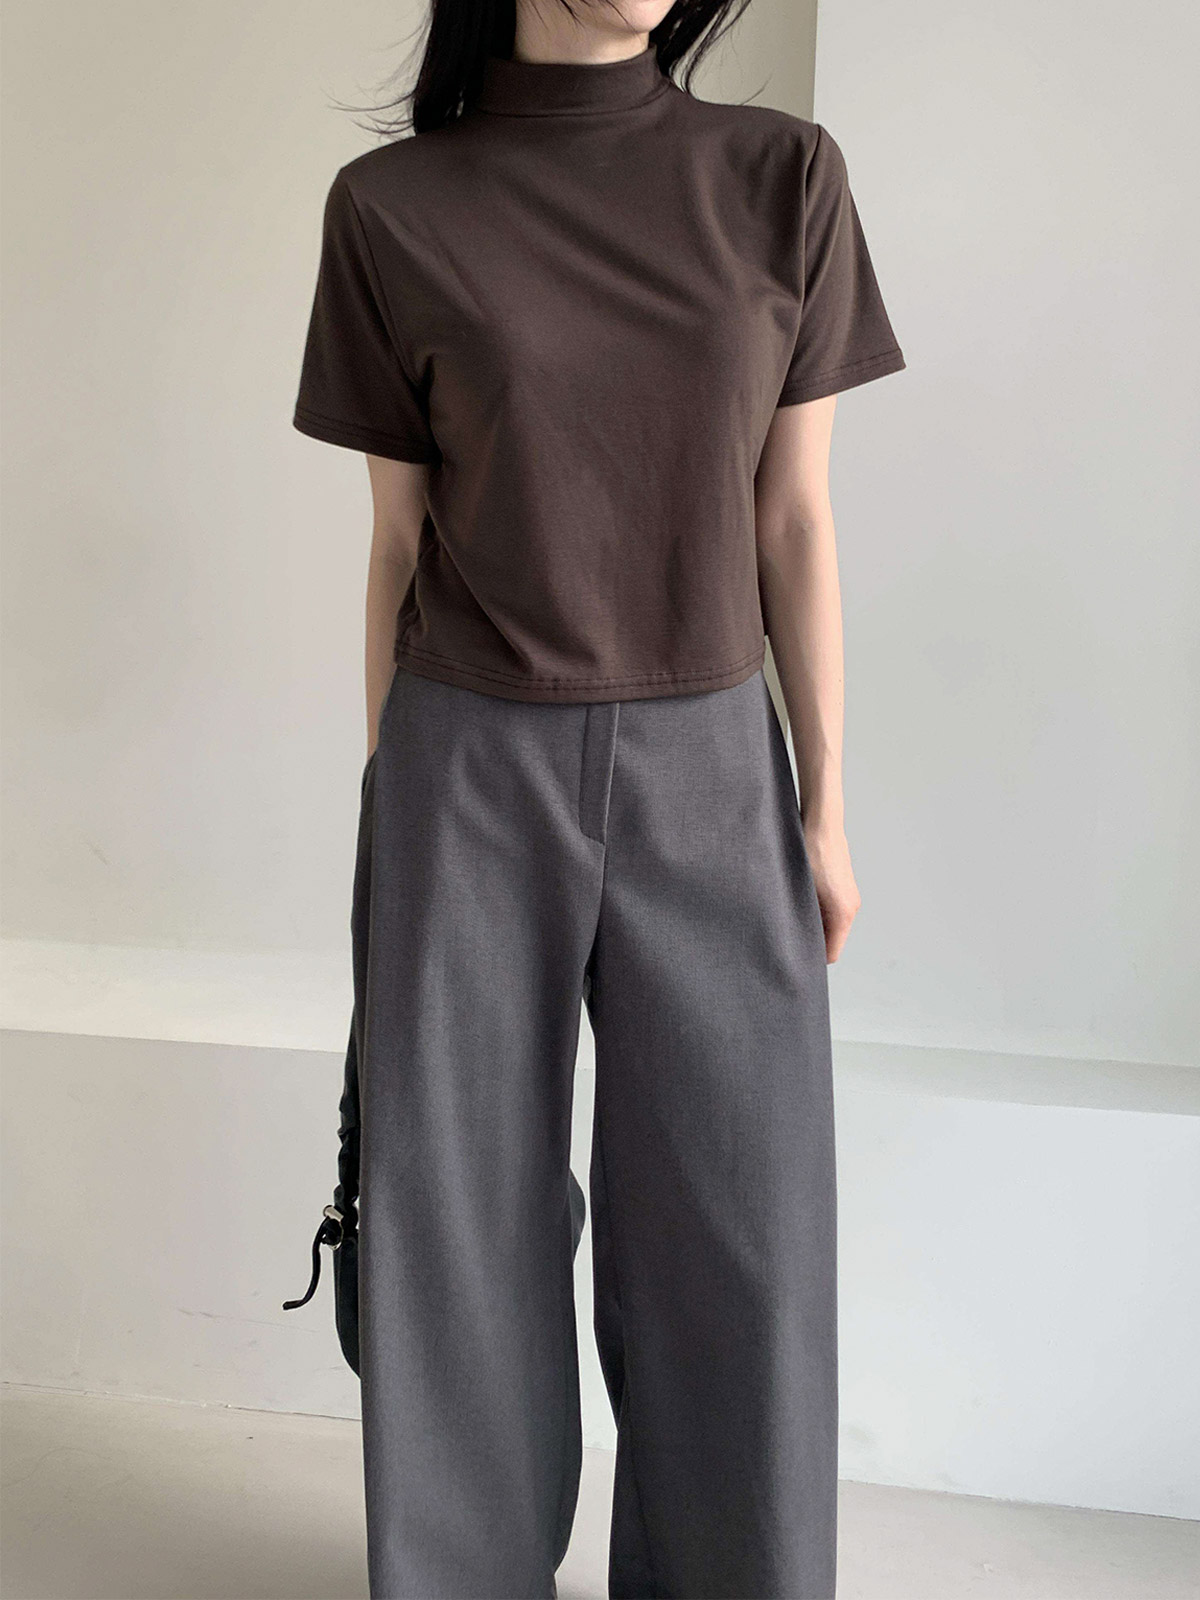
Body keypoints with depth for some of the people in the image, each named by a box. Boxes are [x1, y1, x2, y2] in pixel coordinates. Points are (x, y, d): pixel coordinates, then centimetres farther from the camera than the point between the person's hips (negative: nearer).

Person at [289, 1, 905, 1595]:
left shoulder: (784, 177, 0)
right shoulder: (392, 208, -1)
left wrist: (825, 807, 2)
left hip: (707, 780, 1)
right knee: (465, 1223, 7)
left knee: (737, 1240, 5)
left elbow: (795, 522, 2)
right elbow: (400, 545, 3)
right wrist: (391, 809, 7)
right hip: (474, 775, -1)